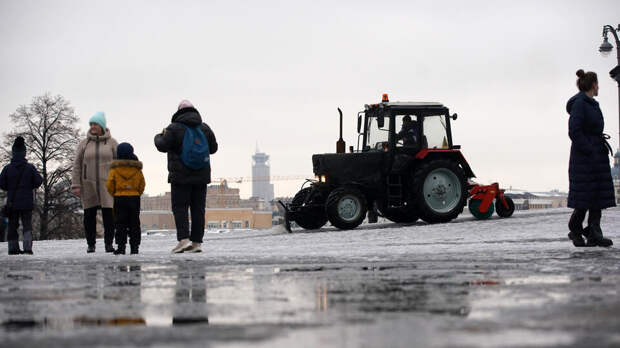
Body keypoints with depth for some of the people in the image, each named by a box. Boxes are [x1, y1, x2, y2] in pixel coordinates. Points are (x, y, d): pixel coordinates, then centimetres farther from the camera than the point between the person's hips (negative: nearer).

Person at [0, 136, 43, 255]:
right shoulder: (30, 167, -5)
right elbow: (38, 181, -5)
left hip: (12, 202, 1)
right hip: (27, 202, -1)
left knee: (12, 225, 10)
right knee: (27, 224, 3)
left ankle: (13, 248, 8)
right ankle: (27, 247, -10)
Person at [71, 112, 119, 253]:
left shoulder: (112, 143, 6)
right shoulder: (84, 144, 8)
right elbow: (77, 165, 7)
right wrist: (76, 185, 0)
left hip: (107, 184, -1)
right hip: (88, 185, 1)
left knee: (108, 214, -8)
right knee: (89, 215, 2)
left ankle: (109, 243, 1)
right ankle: (90, 244, 11)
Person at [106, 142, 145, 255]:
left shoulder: (115, 169, -5)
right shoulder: (137, 169, 1)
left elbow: (109, 185, -4)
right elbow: (142, 185, 6)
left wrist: (114, 194, 13)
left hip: (119, 198, -2)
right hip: (134, 198, 2)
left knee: (120, 224, 2)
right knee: (134, 224, 6)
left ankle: (121, 246, -3)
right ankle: (135, 246, 5)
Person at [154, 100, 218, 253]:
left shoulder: (174, 128, -8)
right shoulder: (205, 128, 7)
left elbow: (163, 146, -11)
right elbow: (213, 148, 14)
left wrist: (158, 137, 10)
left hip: (181, 177, -4)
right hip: (201, 177, 4)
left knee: (180, 207, -2)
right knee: (198, 209, 6)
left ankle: (184, 239, -15)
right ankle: (197, 242, 4)